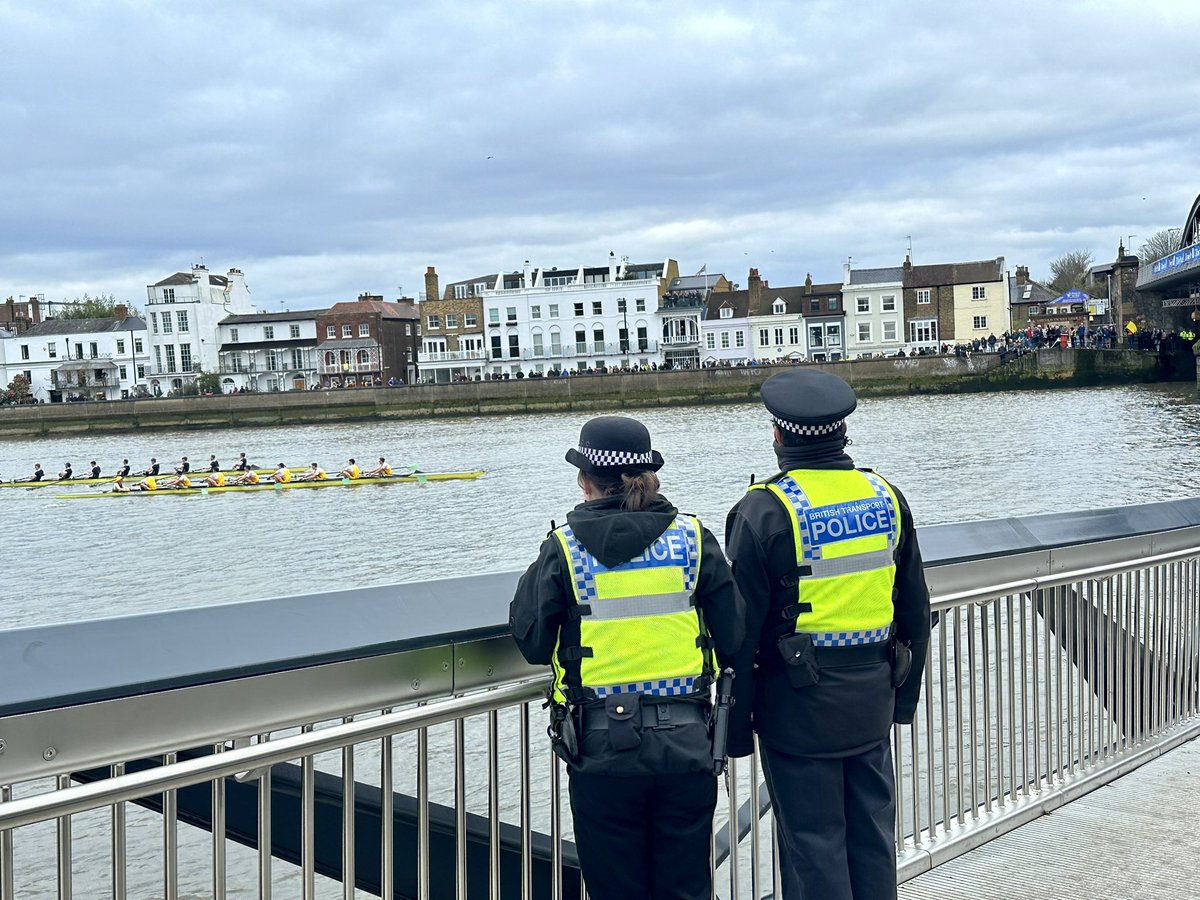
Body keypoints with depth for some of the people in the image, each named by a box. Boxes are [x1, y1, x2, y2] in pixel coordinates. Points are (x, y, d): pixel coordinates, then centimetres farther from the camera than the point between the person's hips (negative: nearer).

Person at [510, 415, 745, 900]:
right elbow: (733, 639, 1)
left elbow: (532, 644, -2)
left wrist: (535, 575, 13)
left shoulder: (563, 549, -6)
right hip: (686, 744, 2)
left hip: (602, 749, -1)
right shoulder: (693, 538, -1)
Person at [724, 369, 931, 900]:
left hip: (799, 707, -5)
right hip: (873, 702, 5)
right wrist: (904, 696, 20)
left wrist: (736, 726, -3)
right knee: (873, 839, 17)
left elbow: (742, 630, -13)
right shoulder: (886, 497, 2)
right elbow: (915, 611, 10)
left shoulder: (764, 512, -14)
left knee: (814, 846, 6)